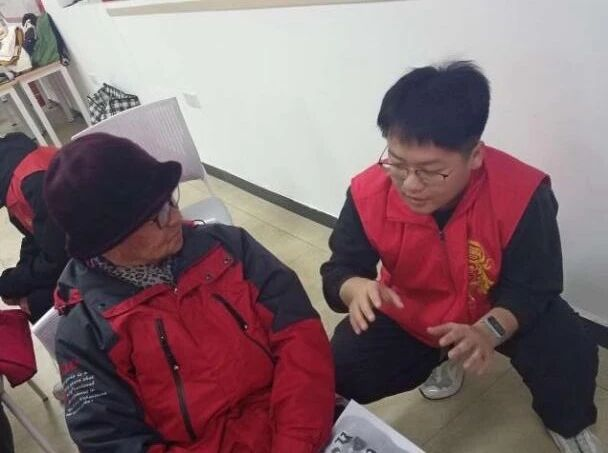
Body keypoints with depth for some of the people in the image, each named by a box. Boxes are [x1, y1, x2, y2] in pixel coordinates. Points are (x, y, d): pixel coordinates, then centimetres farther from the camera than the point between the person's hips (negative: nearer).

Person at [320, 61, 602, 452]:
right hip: (410, 314, 2)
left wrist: (489, 331, -43)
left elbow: (533, 288, -22)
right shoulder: (369, 194, -26)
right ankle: (436, 359, 19)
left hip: (502, 311, -1)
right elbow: (338, 270, -16)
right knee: (344, 366, -14)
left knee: (570, 354, -28)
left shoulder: (522, 194, -31)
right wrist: (356, 288, -42)